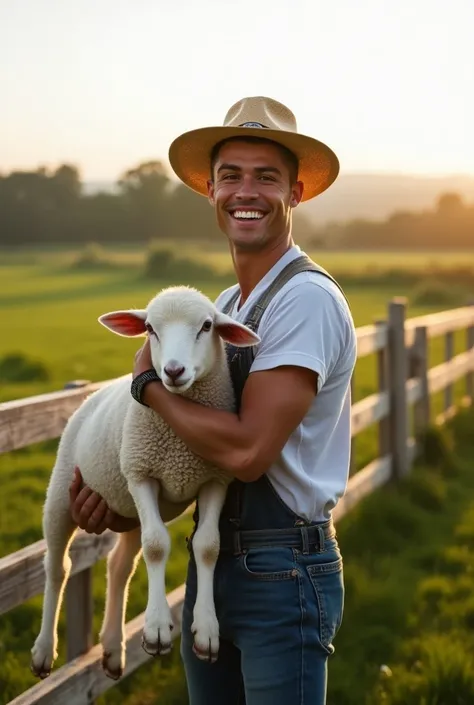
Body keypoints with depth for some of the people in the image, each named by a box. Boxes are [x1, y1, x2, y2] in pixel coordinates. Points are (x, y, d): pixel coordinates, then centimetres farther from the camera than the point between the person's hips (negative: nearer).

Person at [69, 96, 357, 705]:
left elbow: (247, 449, -24)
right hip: (211, 562, 8)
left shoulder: (307, 299, -17)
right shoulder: (224, 306, 12)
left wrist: (147, 384, -12)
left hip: (284, 571, -8)